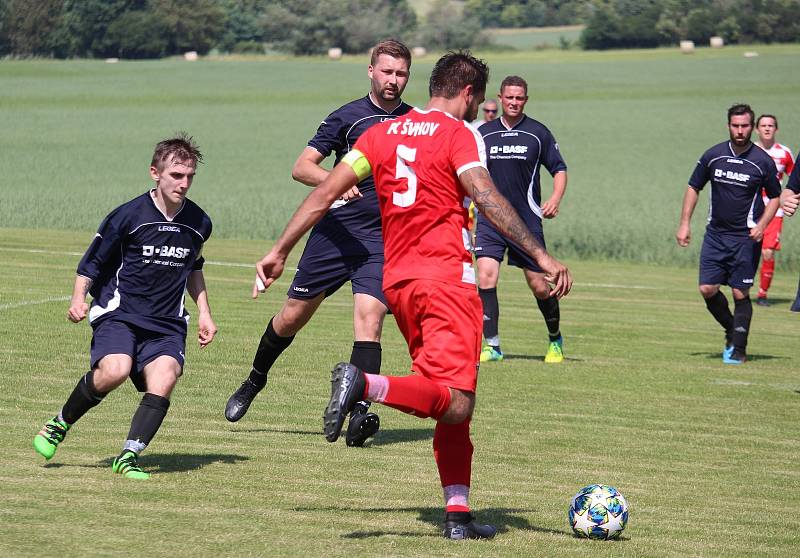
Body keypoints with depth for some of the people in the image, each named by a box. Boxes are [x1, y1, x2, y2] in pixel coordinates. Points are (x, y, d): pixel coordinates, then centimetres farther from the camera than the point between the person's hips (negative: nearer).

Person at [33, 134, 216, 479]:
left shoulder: (199, 223, 7)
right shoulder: (128, 216, -8)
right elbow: (91, 263, 2)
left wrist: (204, 313, 21)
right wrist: (78, 299, -13)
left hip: (167, 324, 4)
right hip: (118, 314, -4)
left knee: (164, 377, -25)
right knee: (114, 371, -29)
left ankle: (129, 456, -21)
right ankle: (60, 424, -4)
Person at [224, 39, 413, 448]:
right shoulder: (347, 117, -2)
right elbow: (301, 167, -6)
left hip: (383, 239, 1)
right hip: (336, 231, -1)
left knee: (369, 318, -17)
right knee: (293, 315, 7)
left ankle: (358, 413, -20)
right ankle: (254, 381, 32)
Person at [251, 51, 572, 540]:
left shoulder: (384, 133, 15)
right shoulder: (459, 134, -2)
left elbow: (326, 192, 12)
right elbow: (487, 199, -16)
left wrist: (280, 252, 17)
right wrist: (542, 257, -19)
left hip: (397, 280, 7)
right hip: (447, 276, -7)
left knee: (451, 404, 14)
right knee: (455, 403, -16)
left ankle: (458, 513, 9)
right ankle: (365, 384, -34)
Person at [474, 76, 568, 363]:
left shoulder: (538, 133, 1)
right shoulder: (483, 133, 6)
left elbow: (559, 169, 6)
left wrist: (555, 199, -11)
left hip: (527, 220, -1)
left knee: (539, 285, 2)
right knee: (485, 275, -16)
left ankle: (555, 340, 26)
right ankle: (492, 345, -9)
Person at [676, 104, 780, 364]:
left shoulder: (763, 161, -5)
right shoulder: (713, 156, 1)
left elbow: (775, 197, 6)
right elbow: (693, 188, 12)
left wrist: (761, 225, -9)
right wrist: (684, 224, 6)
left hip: (746, 237, -3)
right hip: (715, 233, 3)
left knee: (740, 293, -5)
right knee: (707, 289, -3)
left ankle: (738, 349, 6)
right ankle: (732, 331, 22)